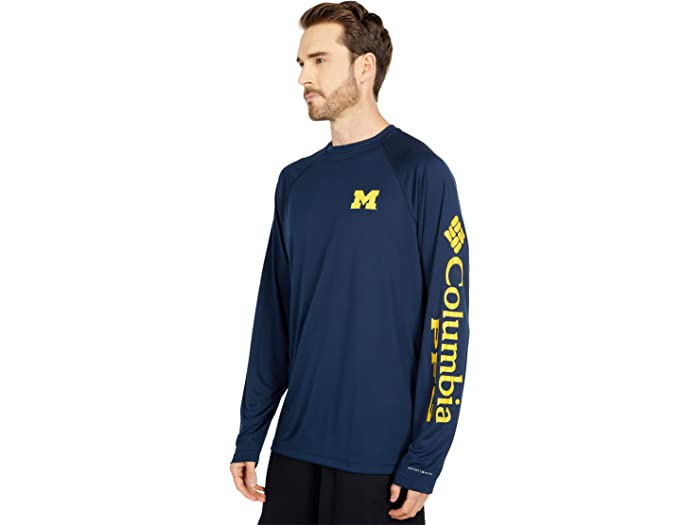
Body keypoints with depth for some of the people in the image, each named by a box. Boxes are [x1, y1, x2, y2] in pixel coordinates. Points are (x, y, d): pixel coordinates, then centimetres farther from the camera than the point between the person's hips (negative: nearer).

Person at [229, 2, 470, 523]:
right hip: (296, 447, 5)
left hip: (381, 457, -5)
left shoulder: (420, 173, -8)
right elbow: (273, 319, 13)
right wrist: (250, 438, 11)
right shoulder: (296, 181, 10)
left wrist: (424, 461, -13)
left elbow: (448, 320, -10)